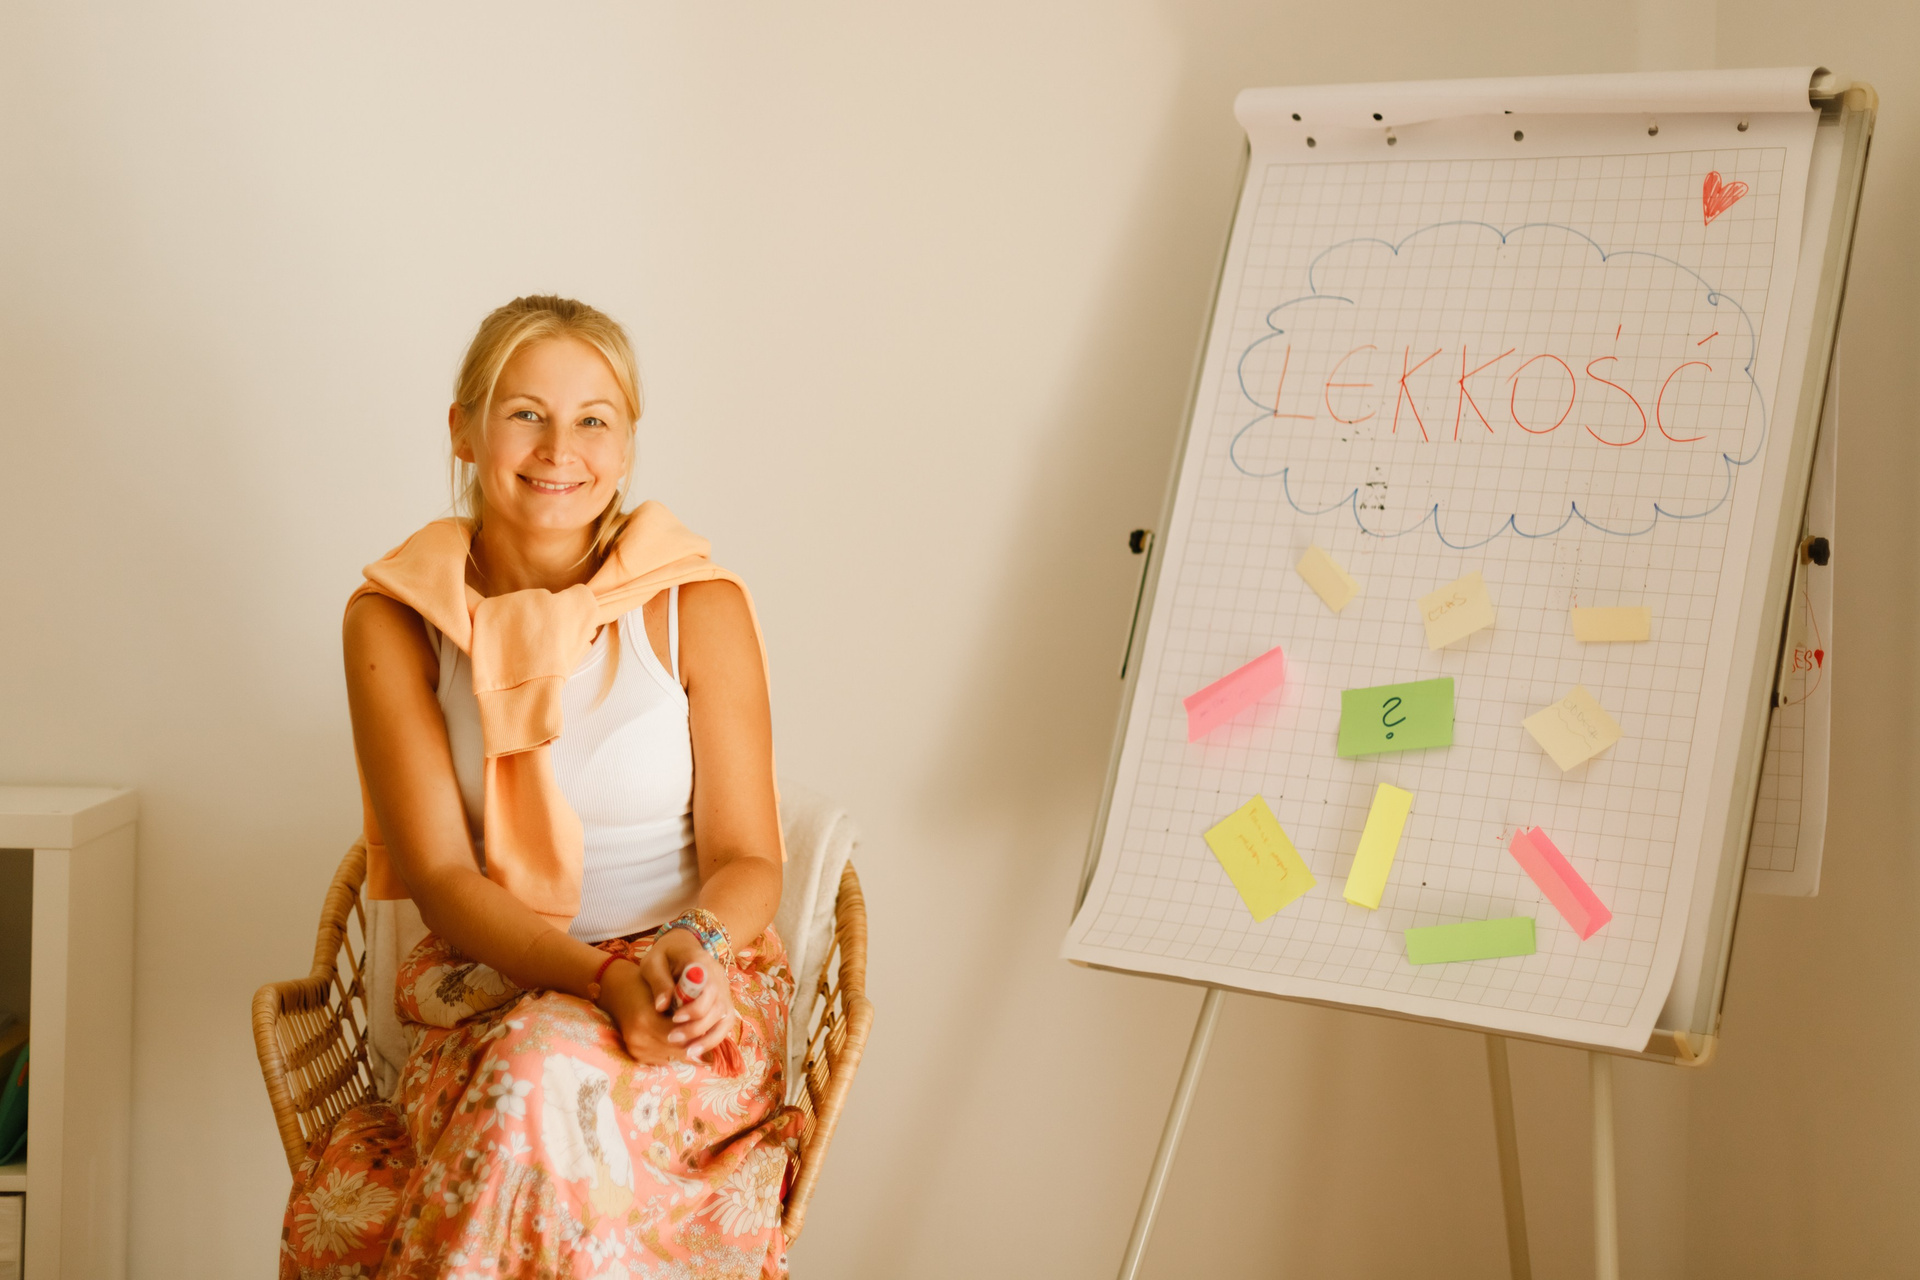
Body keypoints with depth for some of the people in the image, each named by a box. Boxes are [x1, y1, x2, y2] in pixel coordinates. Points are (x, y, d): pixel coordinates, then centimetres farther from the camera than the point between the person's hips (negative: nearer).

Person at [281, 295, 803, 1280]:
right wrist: (601, 973, -24)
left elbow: (748, 861, 0)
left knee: (545, 1065, -34)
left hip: (694, 995, 0)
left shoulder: (698, 608, -5)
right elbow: (441, 877, -6)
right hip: (485, 994, 1)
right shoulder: (394, 620, -1)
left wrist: (690, 944, -25)